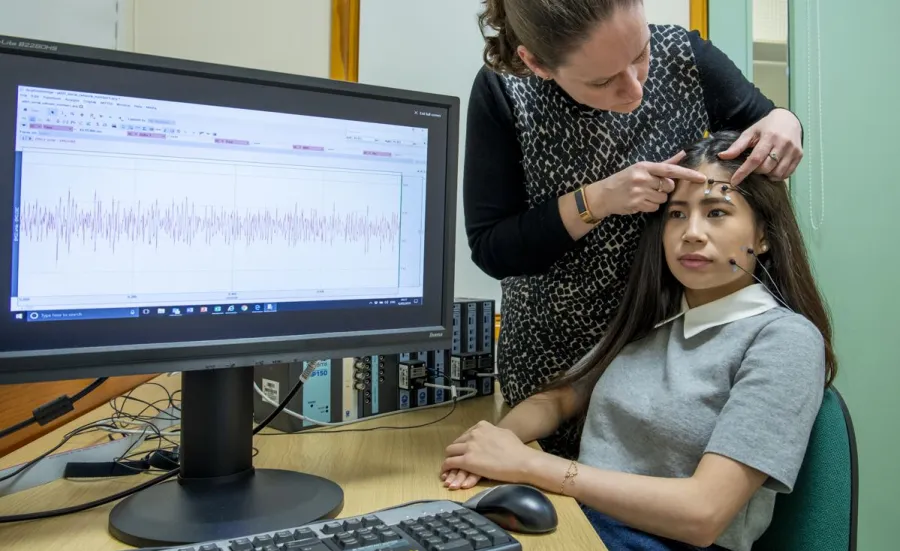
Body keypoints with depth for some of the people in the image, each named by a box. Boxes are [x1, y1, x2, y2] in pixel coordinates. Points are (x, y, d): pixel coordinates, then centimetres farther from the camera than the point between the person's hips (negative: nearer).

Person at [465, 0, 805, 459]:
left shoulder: (682, 57, -14)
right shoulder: (503, 92, -19)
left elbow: (761, 120, 5)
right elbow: (488, 249, -18)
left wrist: (783, 121, -18)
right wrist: (596, 201, -29)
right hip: (552, 352, -1)